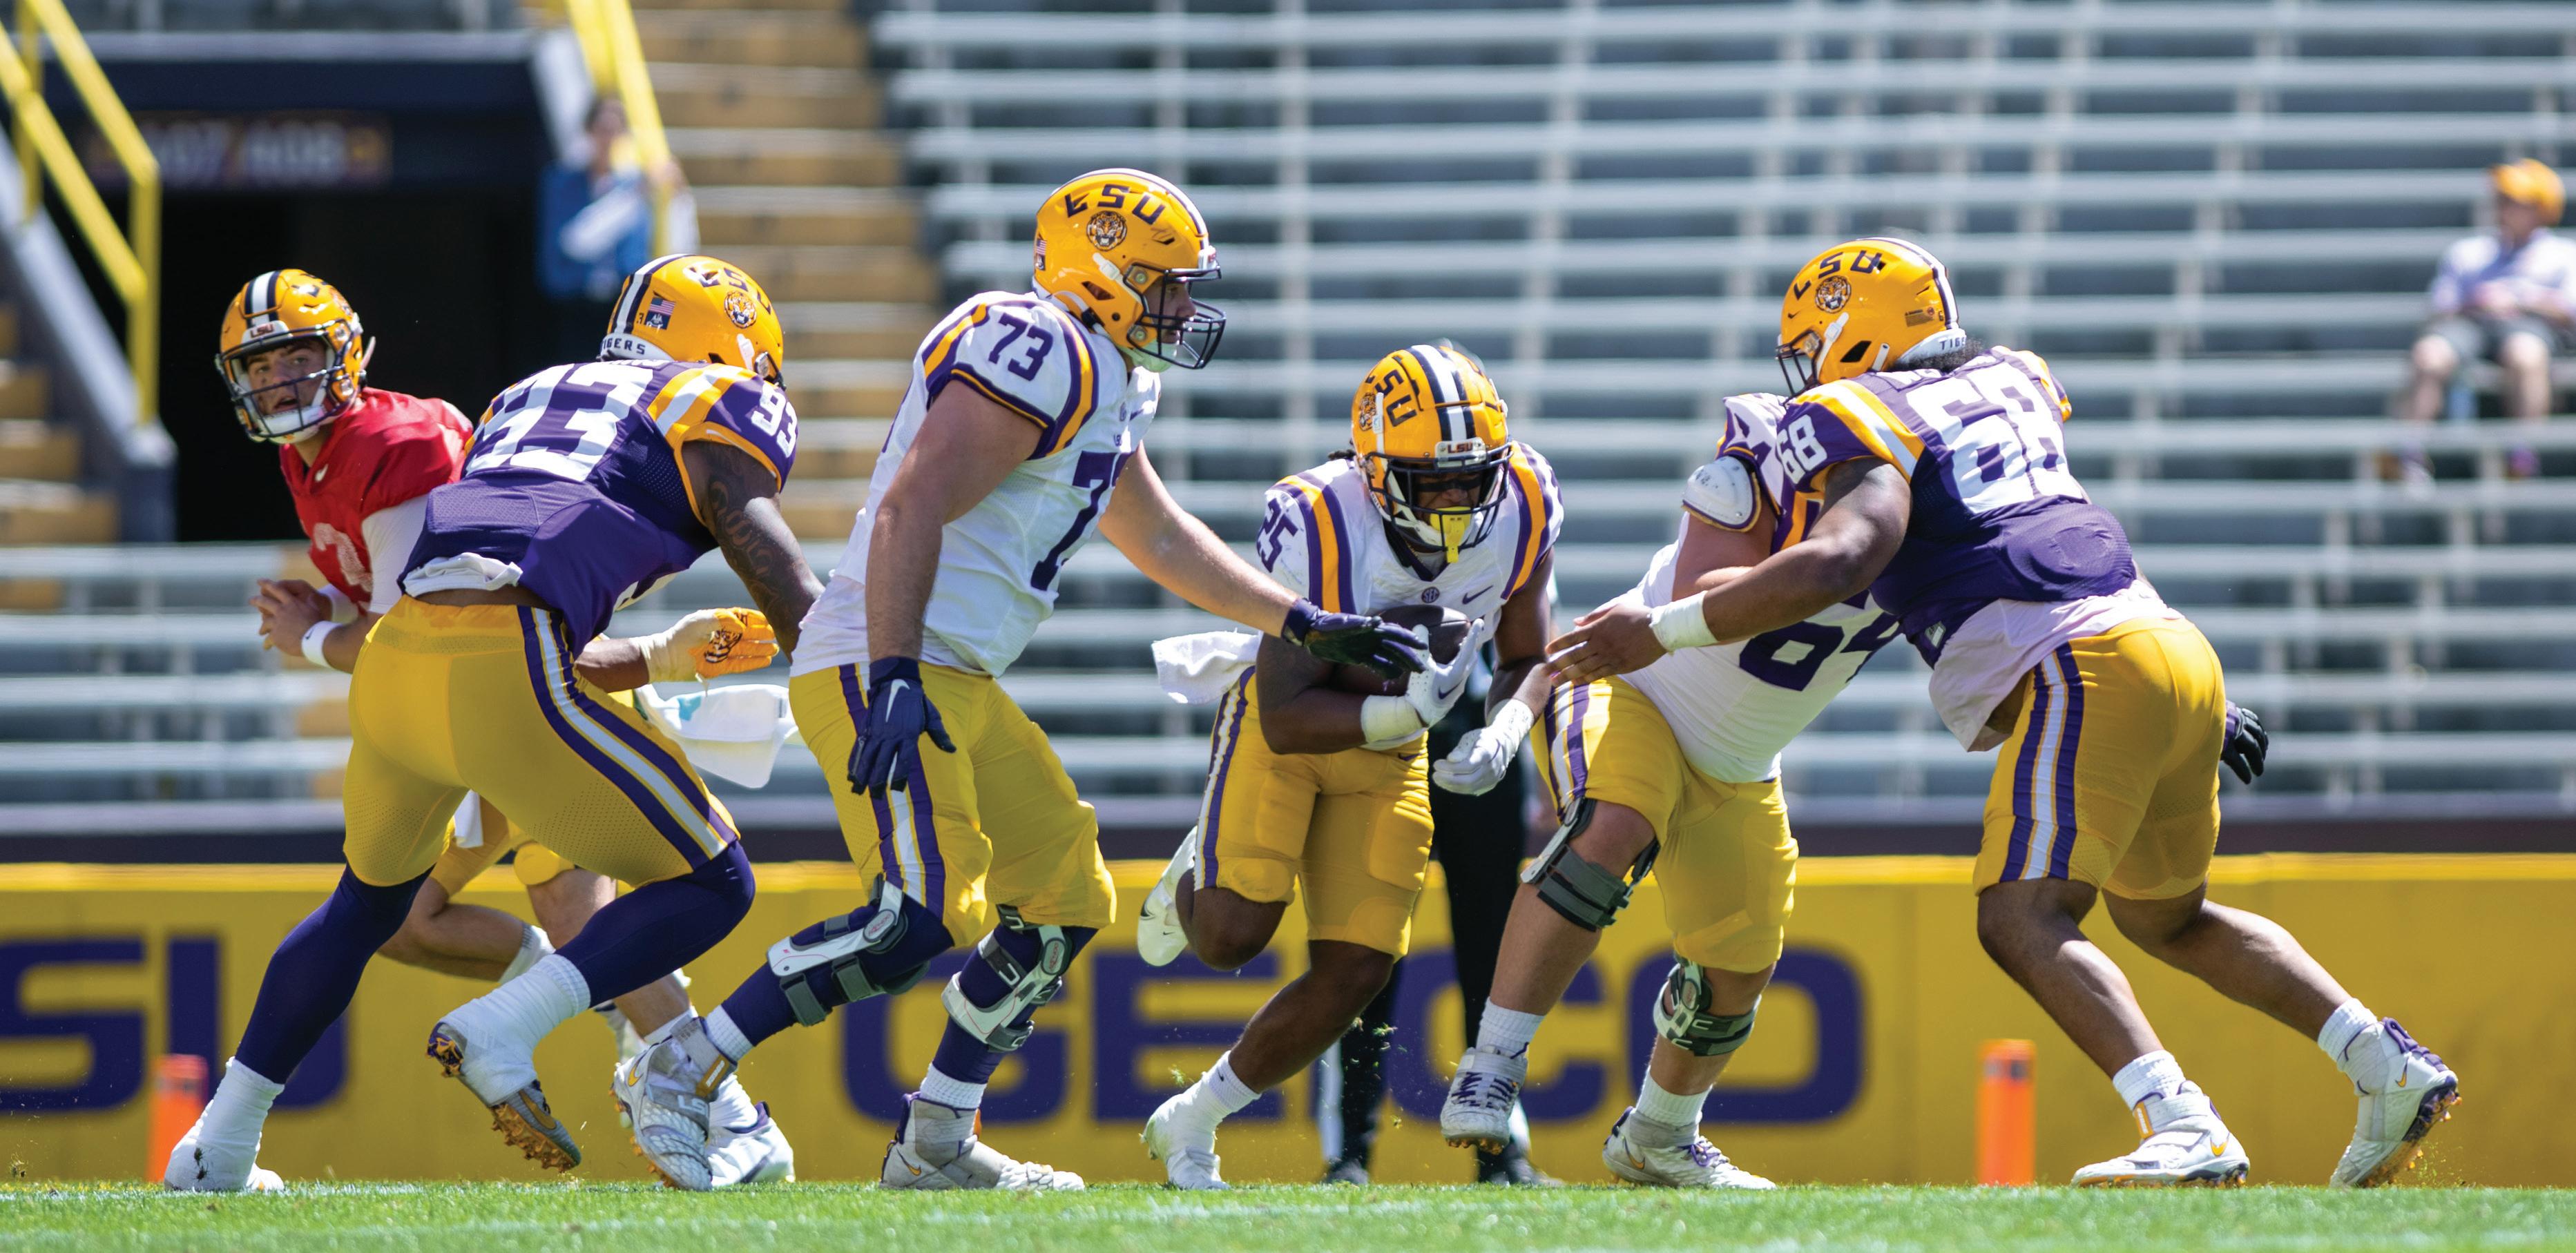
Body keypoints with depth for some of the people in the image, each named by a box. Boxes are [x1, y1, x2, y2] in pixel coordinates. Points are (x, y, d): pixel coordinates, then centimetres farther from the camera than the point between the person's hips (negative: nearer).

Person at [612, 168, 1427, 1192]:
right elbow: (911, 512, -22)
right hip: (879, 668, -11)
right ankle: (678, 1073, -15)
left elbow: (1159, 539, 33)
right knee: (920, 919, -22)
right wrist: (894, 681, -29)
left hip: (955, 682, 11)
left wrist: (1304, 626, 34)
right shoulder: (1042, 358, -13)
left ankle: (935, 1145, 20)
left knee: (1063, 903, 16)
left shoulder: (1102, 383, 20)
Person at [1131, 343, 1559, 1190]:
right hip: (1285, 728, -4)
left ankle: (1190, 1127, 17)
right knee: (1230, 937, -21)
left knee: (1354, 975, -4)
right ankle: (1193, 881, 20)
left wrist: (1501, 735, -25)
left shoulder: (1522, 511, -20)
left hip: (1389, 755, 4)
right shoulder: (1317, 531, -34)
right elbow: (1287, 719, -30)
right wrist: (1401, 711, -45)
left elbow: (1528, 660, -4)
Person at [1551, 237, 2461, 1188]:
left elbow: (1834, 564, -20)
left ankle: (2183, 1127, -31)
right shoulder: (2008, 384, 22)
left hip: (2083, 675, -9)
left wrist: (1661, 633, -14)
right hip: (2177, 652, 9)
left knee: (2021, 921, -14)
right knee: (2166, 917, 25)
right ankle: (2387, 1065, 19)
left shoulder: (1872, 432, -3)